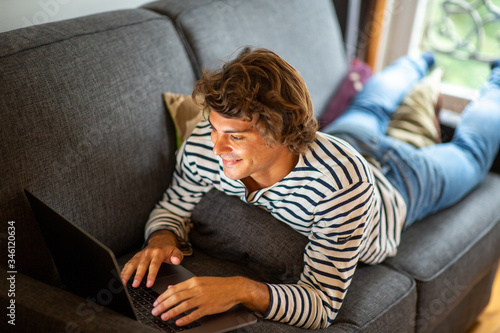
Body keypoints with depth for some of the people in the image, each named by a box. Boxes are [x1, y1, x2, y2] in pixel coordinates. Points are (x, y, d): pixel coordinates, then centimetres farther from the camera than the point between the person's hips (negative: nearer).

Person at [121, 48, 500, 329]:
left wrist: (242, 289, -66)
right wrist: (161, 240, -44)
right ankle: (419, 62, 72)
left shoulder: (341, 180, -54)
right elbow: (173, 208, -21)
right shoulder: (203, 148, -40)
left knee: (468, 155, 33)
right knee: (369, 110, 42)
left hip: (396, 184, -4)